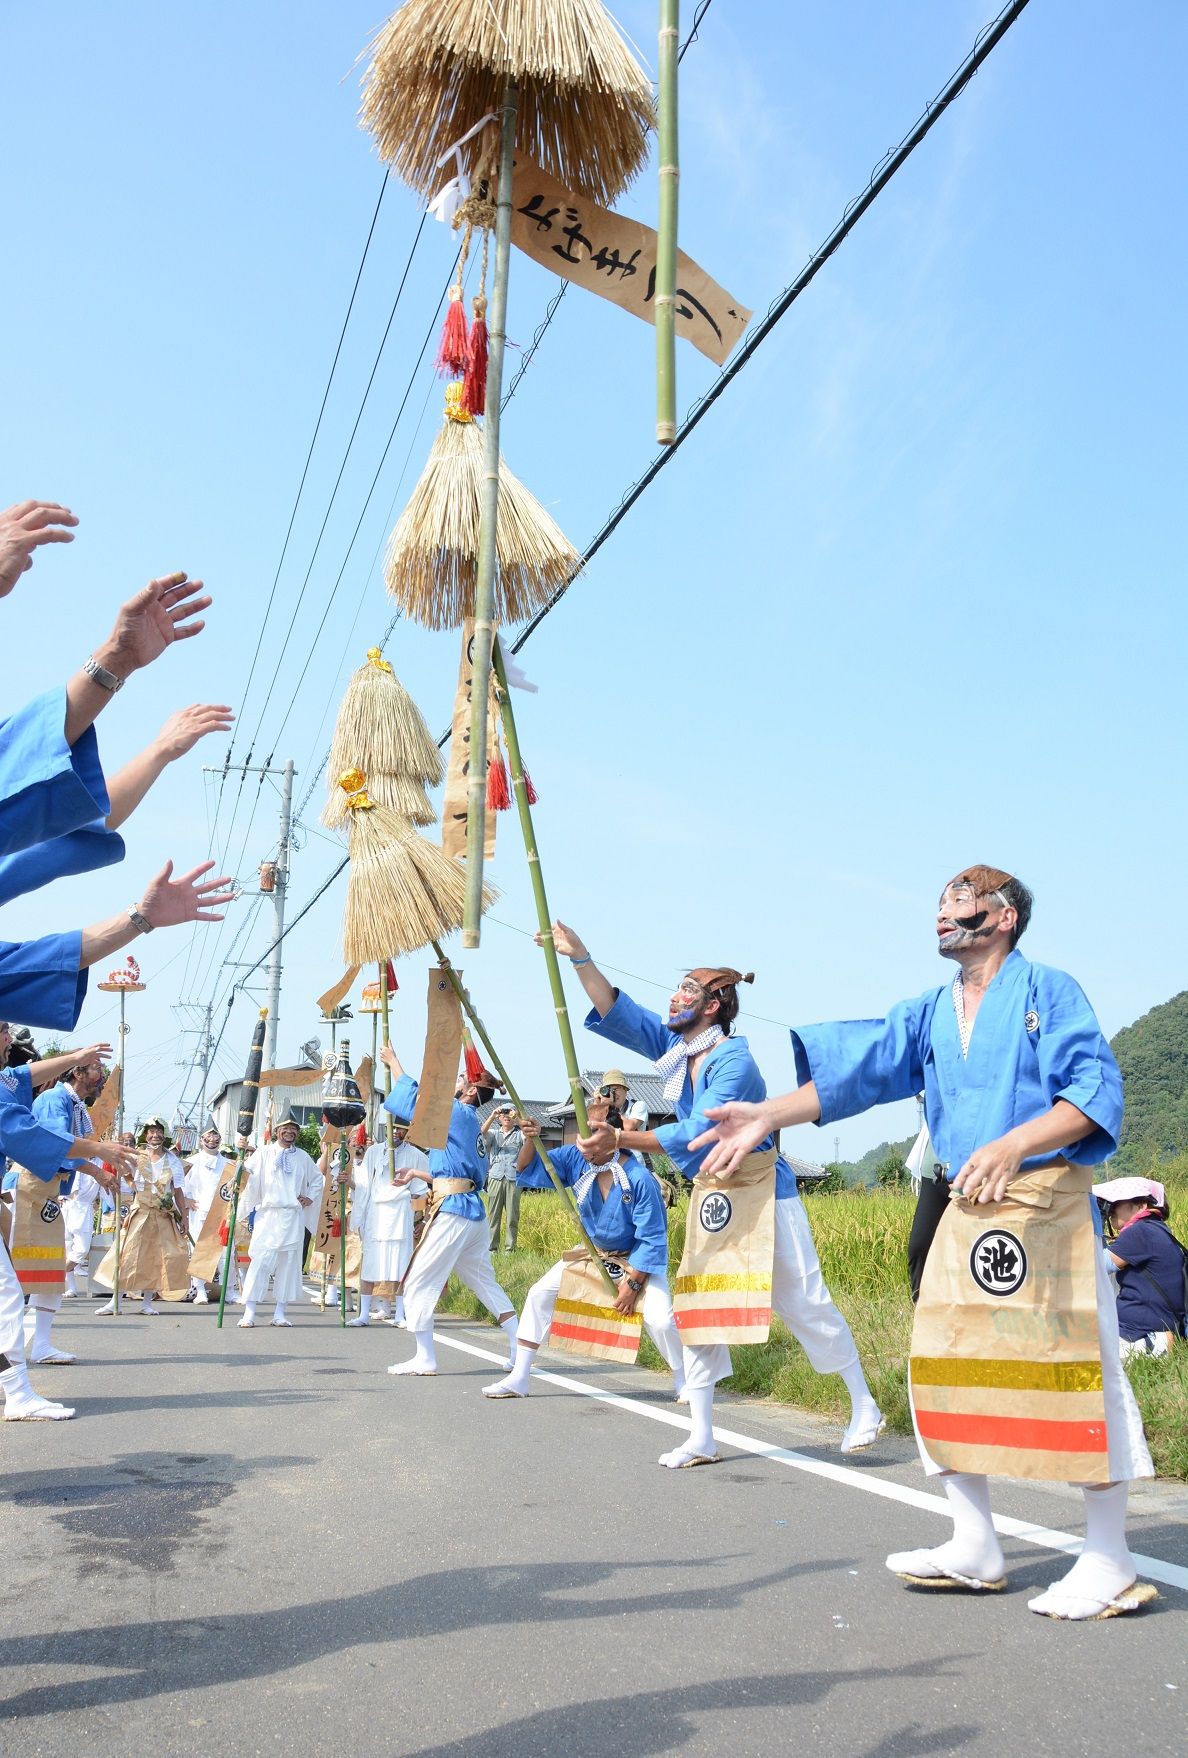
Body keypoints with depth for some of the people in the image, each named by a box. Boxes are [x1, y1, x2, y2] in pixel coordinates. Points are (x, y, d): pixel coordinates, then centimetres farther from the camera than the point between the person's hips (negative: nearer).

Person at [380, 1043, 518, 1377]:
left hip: (451, 1212, -9)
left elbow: (413, 1096, 2)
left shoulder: (457, 1112, -6)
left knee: (417, 1284, -2)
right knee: (485, 1283, 15)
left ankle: (424, 1359, 1)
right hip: (473, 1210, 10)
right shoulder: (470, 1123, 19)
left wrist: (393, 1061, 14)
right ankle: (521, 1349, 14)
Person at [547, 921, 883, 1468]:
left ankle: (863, 1407, 19)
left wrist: (619, 1140, -35)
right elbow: (618, 1013, 1)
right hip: (711, 1196, 8)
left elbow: (695, 1134, -31)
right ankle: (701, 1437, 12)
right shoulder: (675, 1046, 2)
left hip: (762, 1192, -8)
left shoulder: (734, 1062, -23)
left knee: (806, 1305, 1)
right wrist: (579, 958, -9)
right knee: (695, 1309, 5)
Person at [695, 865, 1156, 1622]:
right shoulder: (930, 1013, 13)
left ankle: (1111, 1565, 11)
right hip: (967, 1211, 7)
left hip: (1048, 1201, -6)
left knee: (1074, 1371, -5)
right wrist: (767, 1116, -9)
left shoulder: (1045, 989, -4)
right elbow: (856, 1069, 3)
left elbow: (1097, 1087, -13)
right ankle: (975, 1549, 21)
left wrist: (1013, 1144, -28)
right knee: (946, 1366, 7)